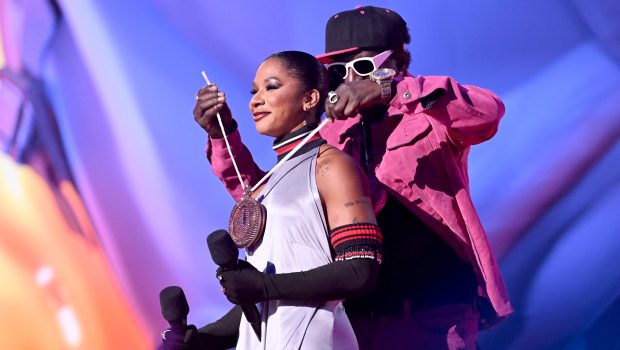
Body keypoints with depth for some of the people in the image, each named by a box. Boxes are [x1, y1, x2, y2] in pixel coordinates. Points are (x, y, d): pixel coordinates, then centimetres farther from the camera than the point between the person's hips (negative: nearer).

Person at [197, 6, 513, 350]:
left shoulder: (431, 115, 1)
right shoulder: (331, 137, 14)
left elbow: (490, 110, -21)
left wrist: (388, 90, -31)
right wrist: (223, 135, 0)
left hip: (434, 313, -4)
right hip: (357, 316, 4)